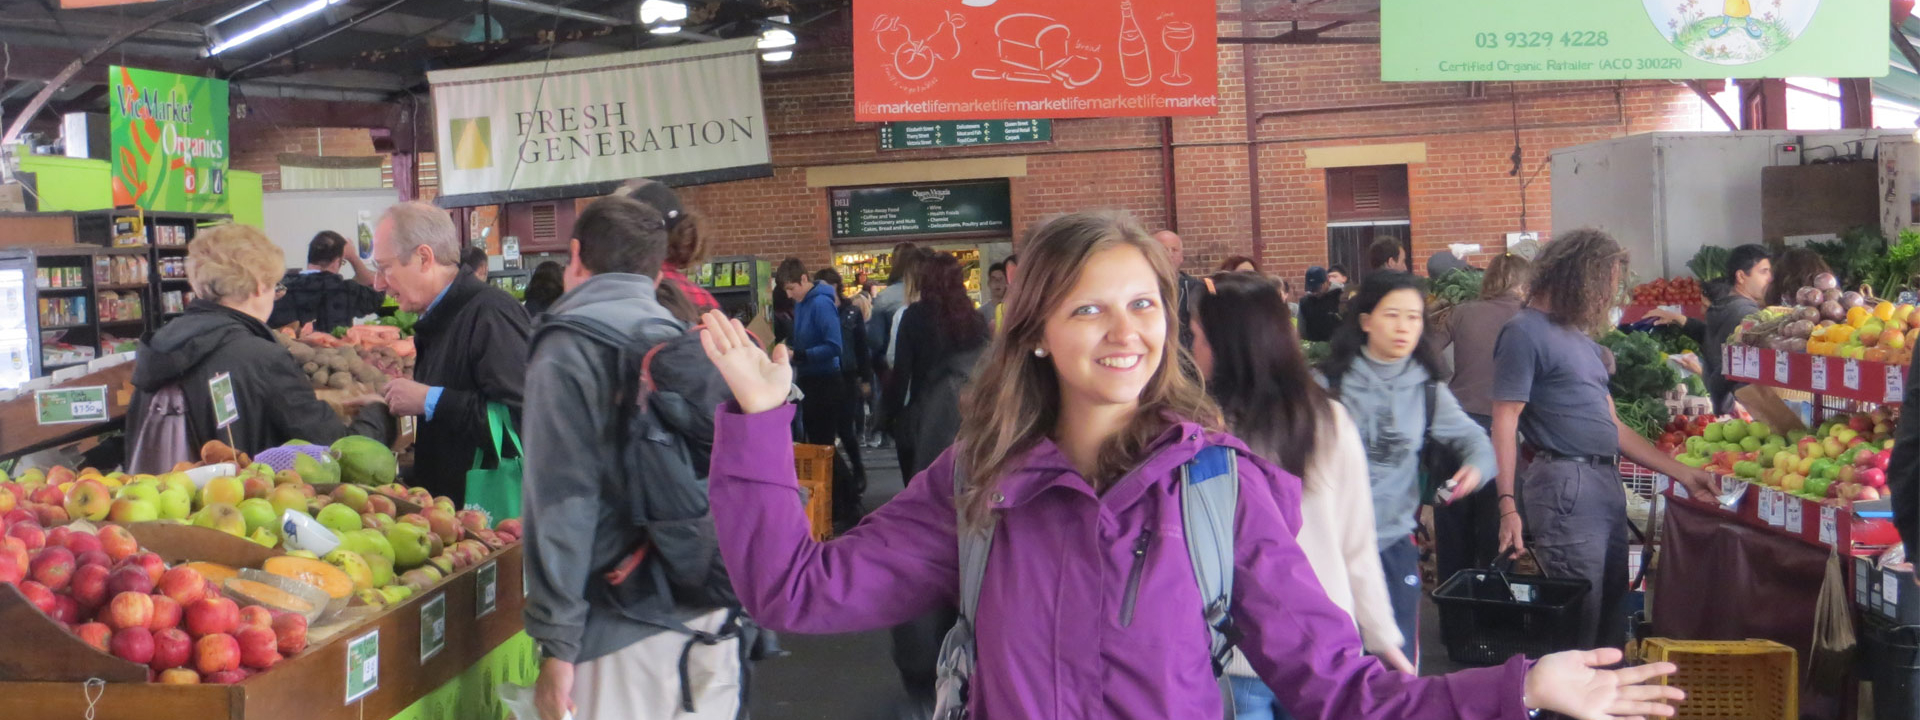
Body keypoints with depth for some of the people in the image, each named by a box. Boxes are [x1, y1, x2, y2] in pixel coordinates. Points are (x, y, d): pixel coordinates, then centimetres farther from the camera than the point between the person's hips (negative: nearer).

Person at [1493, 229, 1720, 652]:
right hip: (1565, 485, -9)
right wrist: (1508, 506, -23)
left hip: (1606, 486, 9)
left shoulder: (1581, 337, 20)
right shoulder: (1526, 333, -8)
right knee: (1577, 621, -7)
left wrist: (1681, 472, 21)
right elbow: (1504, 423, -14)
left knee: (1613, 614, 12)